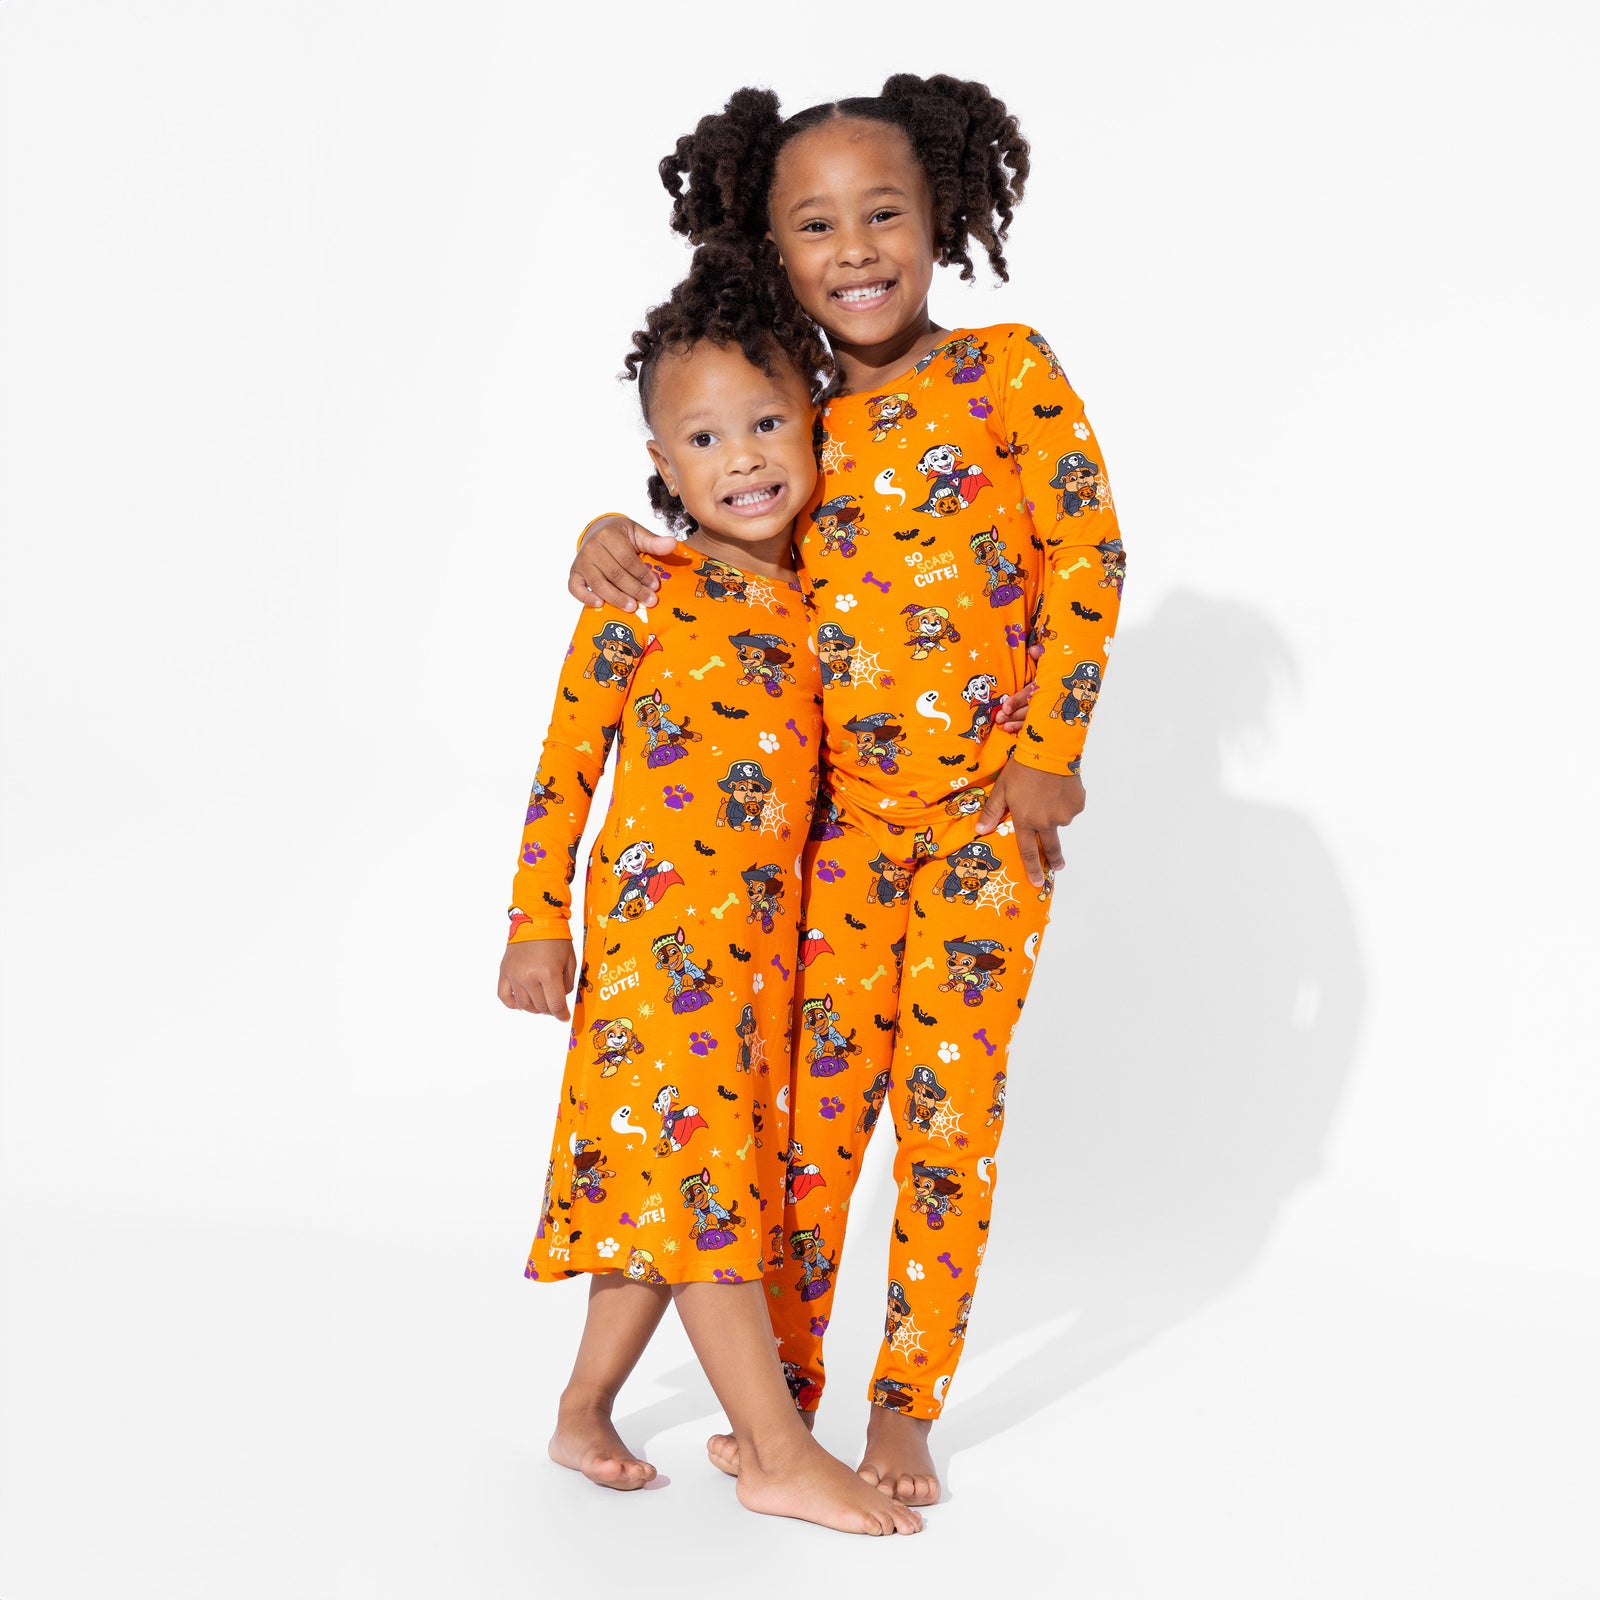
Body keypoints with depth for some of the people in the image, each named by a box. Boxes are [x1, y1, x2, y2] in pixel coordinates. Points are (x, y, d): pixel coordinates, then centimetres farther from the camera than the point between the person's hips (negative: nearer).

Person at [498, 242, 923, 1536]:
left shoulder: (817, 602, 7)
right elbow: (566, 763, -6)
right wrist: (536, 925, -9)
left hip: (765, 933, 6)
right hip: (658, 927, -6)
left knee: (673, 1180, 12)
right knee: (696, 1174, -4)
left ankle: (584, 1410, 26)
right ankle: (781, 1456, 3)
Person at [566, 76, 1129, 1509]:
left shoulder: (1008, 369, -4)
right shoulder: (802, 430, 7)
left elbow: (1087, 558, -7)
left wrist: (1047, 757, -10)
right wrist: (620, 537, -3)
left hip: (992, 809, -3)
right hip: (845, 814, 3)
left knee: (947, 1107, 2)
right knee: (822, 1099, 6)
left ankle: (907, 1402, 16)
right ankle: (785, 1386, 19)